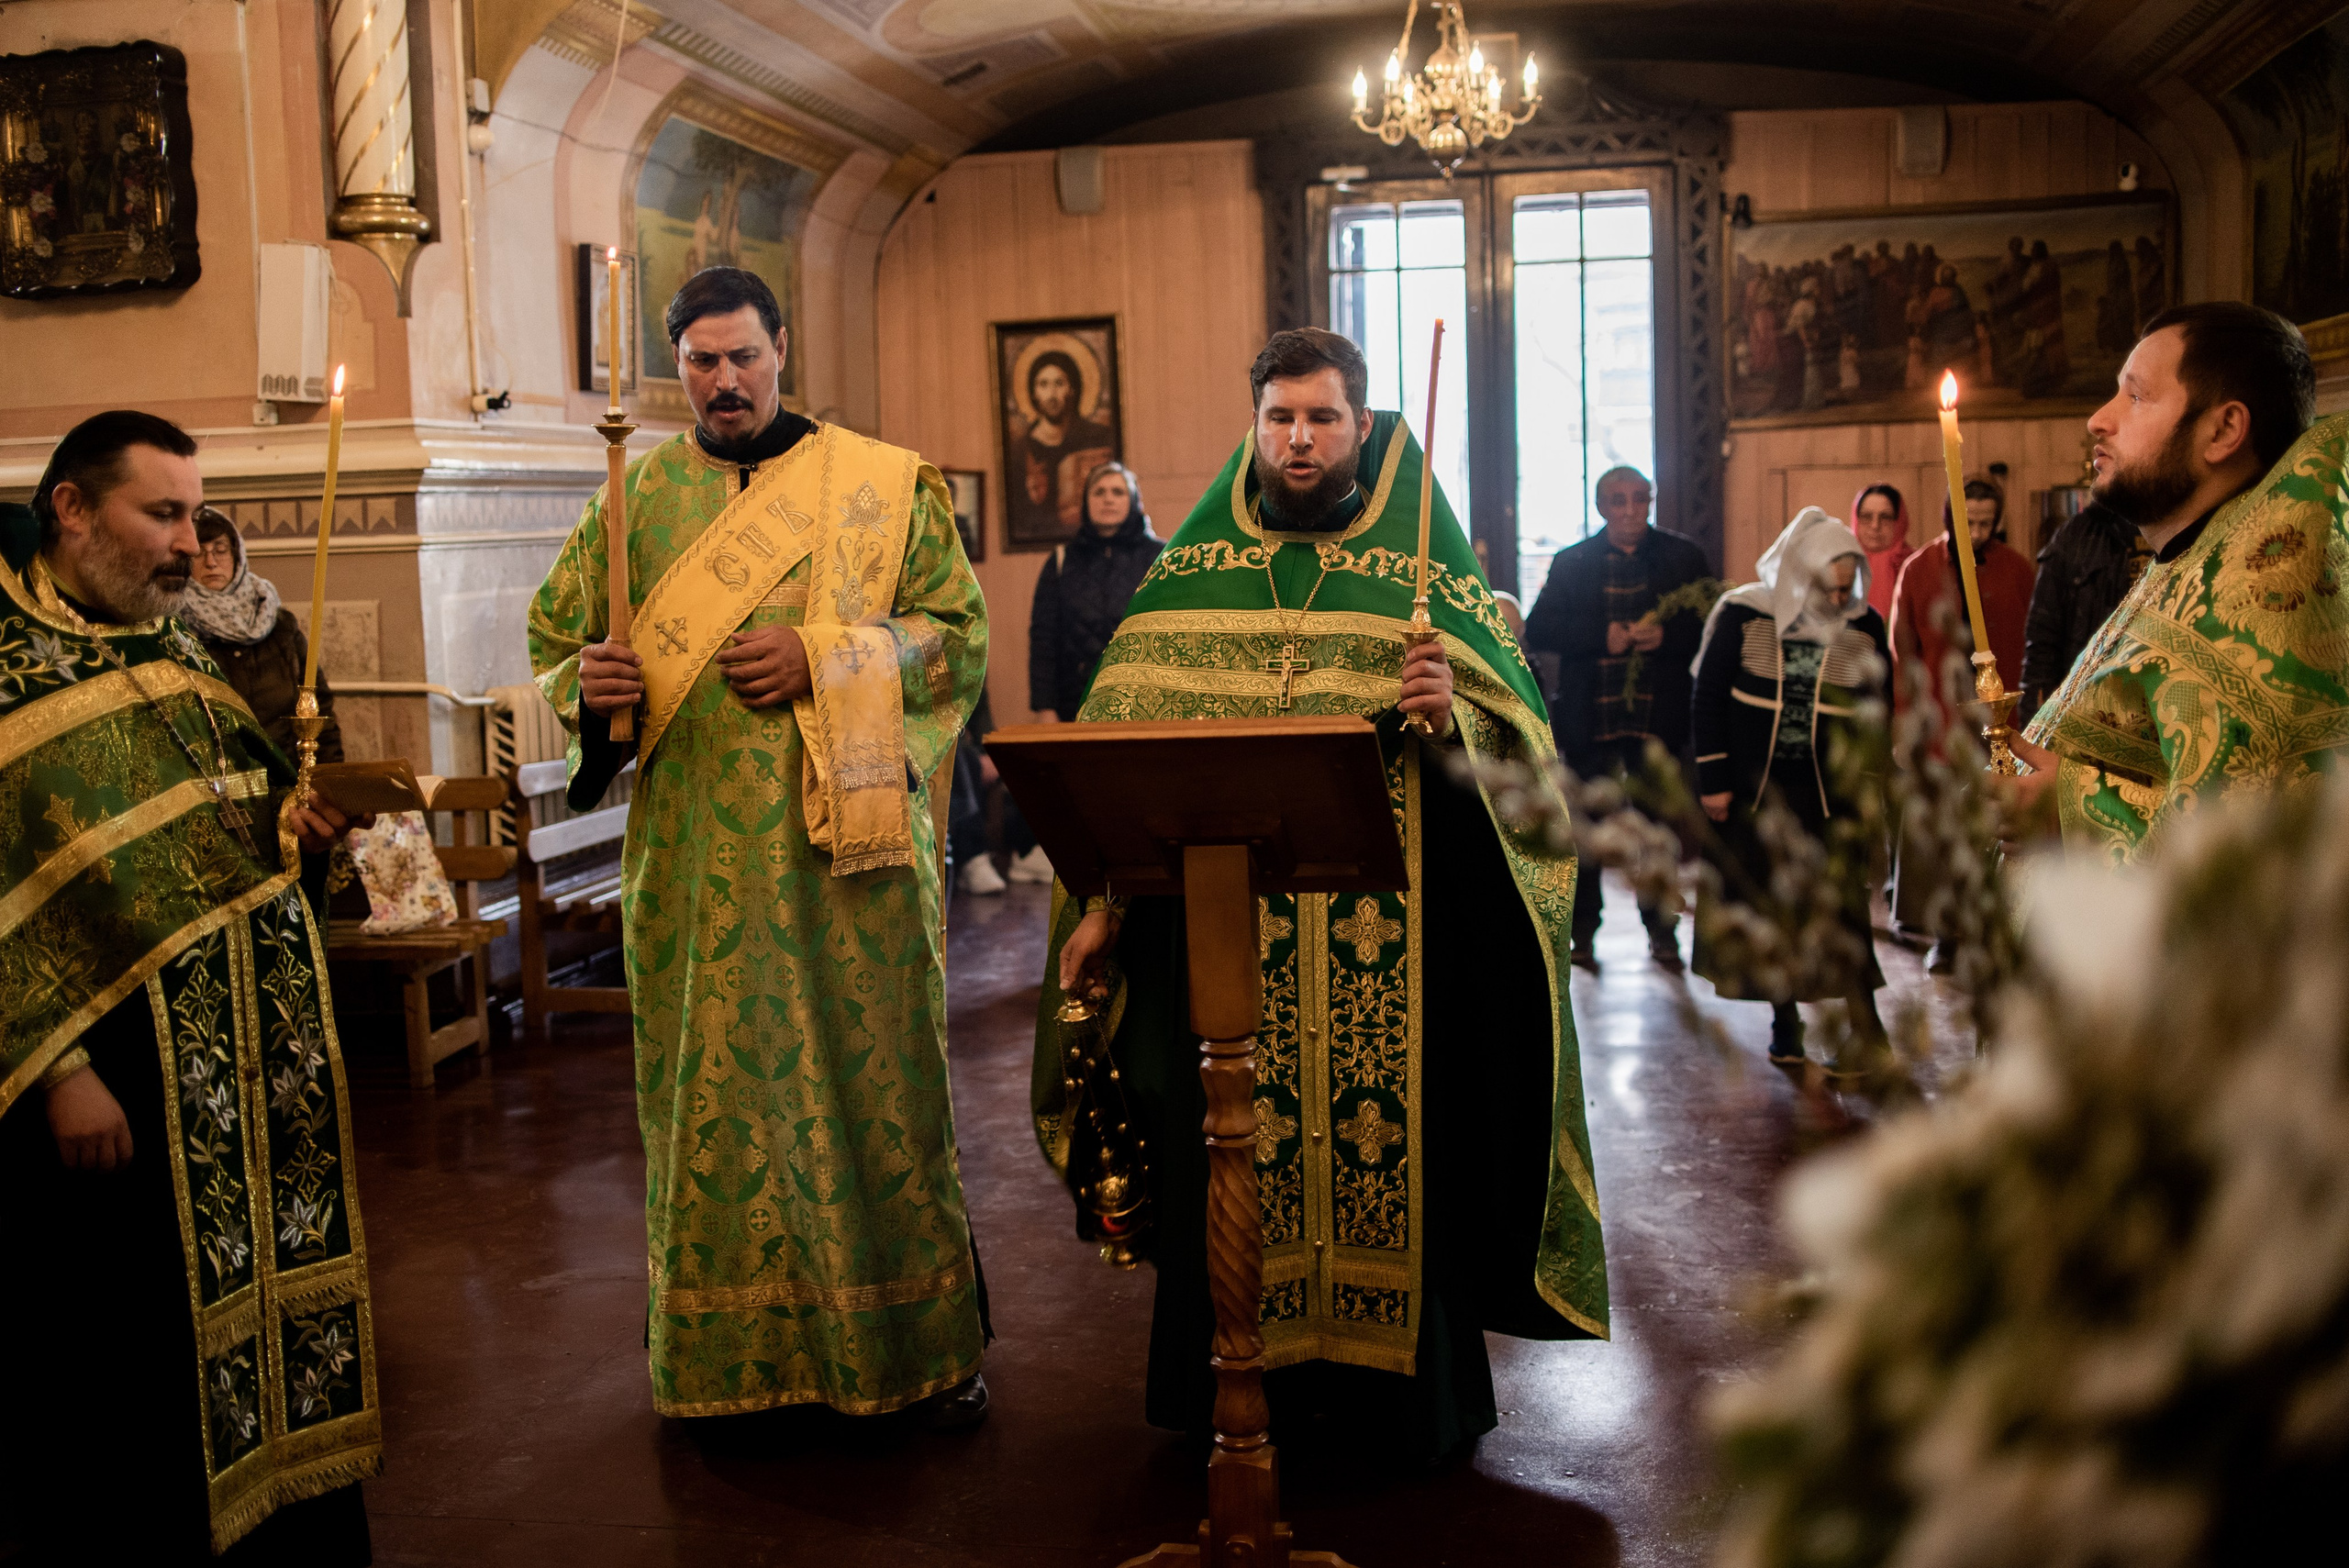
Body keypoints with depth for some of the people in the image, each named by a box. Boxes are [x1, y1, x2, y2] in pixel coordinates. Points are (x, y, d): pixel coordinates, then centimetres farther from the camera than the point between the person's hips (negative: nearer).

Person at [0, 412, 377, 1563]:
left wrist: (293, 831, 2)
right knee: (138, 1366, 3)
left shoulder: (178, 657, 13)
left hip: (256, 1073, 8)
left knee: (265, 1308, 16)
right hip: (119, 1086, -7)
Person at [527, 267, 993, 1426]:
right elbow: (554, 636, 15)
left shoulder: (882, 485, 4)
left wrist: (822, 661, -13)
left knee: (875, 1080, 3)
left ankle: (926, 1340, 18)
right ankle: (730, 1346, 20)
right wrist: (589, 685, -8)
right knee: (714, 1090, 6)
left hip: (847, 840, -2)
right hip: (696, 852, 2)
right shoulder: (637, 496, 10)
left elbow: (960, 632, 0)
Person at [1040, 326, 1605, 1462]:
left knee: (1394, 1143, 2)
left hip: (1392, 934, -1)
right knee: (1221, 1153, 6)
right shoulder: (1192, 571, 9)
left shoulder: (1429, 568, 5)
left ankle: (1405, 1387, 20)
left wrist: (1456, 713, -20)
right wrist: (1101, 904, 1)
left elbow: (1518, 737, 2)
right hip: (1218, 930, 2)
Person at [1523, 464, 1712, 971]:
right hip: (1589, 720, 0)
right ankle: (1582, 933, 15)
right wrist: (1603, 636, -14)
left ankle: (1661, 930, 20)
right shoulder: (1571, 562, 7)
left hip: (1657, 719, 0)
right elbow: (1537, 630, -2)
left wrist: (1665, 635, -16)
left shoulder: (1684, 557, 7)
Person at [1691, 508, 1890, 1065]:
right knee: (1766, 905, 8)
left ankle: (1865, 1026, 3)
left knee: (1841, 905, -5)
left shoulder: (1864, 627, -1)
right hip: (1752, 791, 0)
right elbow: (1707, 699, -2)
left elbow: (1876, 715, 7)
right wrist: (1713, 781, -4)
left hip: (1829, 794, 0)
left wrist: (1865, 787, 2)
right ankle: (1785, 1022, 22)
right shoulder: (1742, 615, -6)